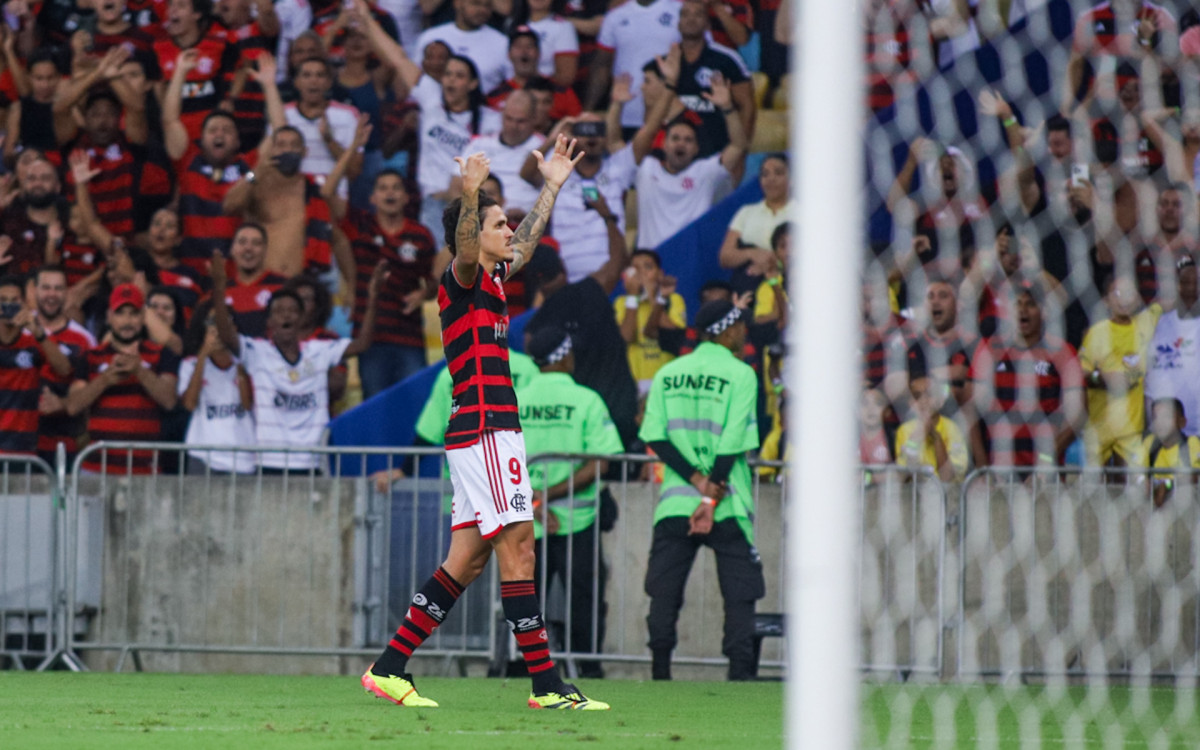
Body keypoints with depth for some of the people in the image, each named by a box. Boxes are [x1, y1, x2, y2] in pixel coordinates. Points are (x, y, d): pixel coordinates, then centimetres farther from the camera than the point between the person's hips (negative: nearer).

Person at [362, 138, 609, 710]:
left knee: (467, 560, 8)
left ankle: (389, 668, 8)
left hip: (481, 433, 10)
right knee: (517, 551, -9)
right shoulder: (463, 278, -7)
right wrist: (470, 194, -48)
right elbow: (463, 245, -31)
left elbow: (527, 242, 37)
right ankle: (546, 685, -10)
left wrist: (552, 186, 42)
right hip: (486, 430, -10)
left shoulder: (491, 279, 18)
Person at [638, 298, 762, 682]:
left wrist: (696, 478, -6)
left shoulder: (667, 373, 9)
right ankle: (740, 670, -7)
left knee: (664, 593, 6)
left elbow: (655, 436, -1)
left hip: (674, 504, 3)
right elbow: (733, 443, -11)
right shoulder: (740, 374, -3)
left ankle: (659, 673, -1)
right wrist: (712, 499, -12)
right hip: (729, 505, -3)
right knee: (739, 593, 2)